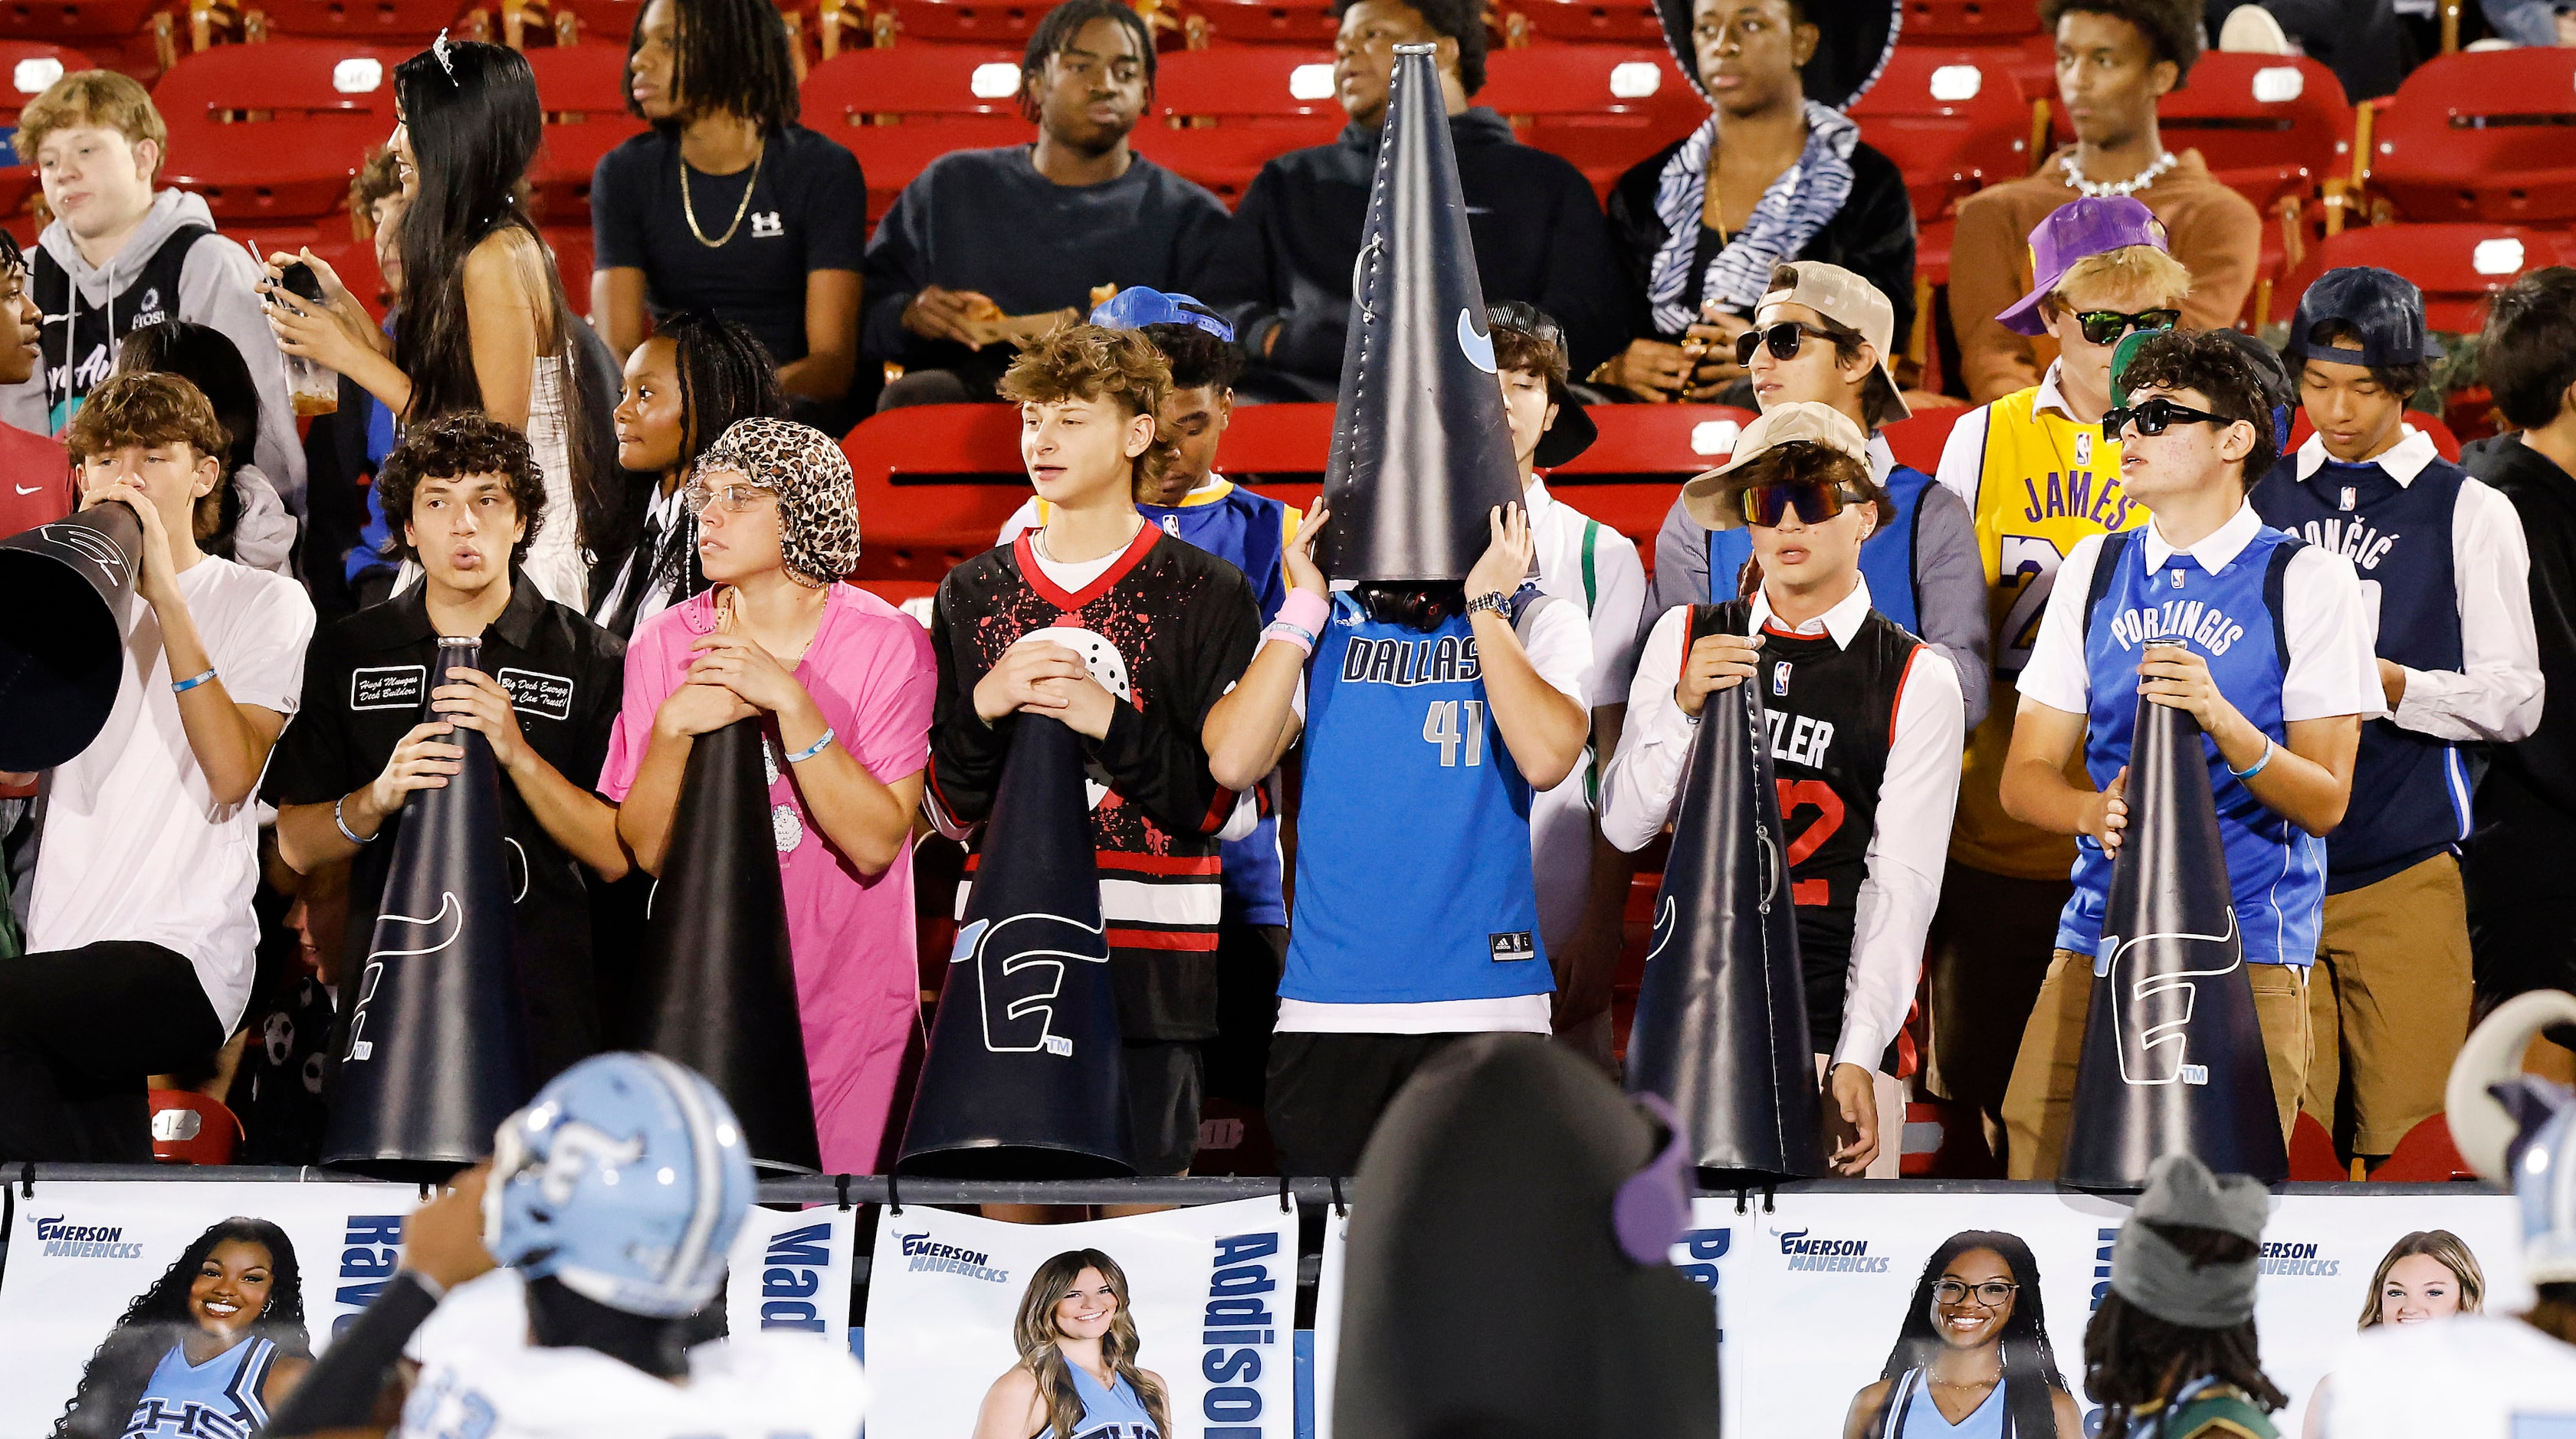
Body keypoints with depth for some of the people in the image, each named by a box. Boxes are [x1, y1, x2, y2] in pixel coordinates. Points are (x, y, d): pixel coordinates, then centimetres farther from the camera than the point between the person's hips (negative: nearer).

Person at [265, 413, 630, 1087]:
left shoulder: (589, 658, 4)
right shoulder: (347, 653, 11)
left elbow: (619, 854, -3)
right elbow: (297, 844, 7)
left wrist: (519, 754, -15)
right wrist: (377, 798, -12)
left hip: (545, 999, -1)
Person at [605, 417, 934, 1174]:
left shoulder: (886, 643, -6)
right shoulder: (665, 643, 1)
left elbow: (875, 843, -16)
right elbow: (644, 850, -3)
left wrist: (788, 699, -21)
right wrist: (674, 726, -17)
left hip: (847, 1006, -2)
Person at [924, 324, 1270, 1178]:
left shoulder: (1206, 594, 3)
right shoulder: (973, 594, 13)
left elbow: (1227, 806, -2)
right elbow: (947, 811, 11)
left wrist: (1113, 722, -14)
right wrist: (983, 710, -7)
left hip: (1152, 970, -3)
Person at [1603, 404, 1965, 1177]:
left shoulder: (1918, 684, 3)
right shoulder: (1685, 638, 11)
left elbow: (1902, 885, -3)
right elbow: (1623, 825, 8)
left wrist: (1855, 1062, -12)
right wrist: (1684, 705, -9)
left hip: (1837, 1030, -2)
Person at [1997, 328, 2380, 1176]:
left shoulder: (2306, 580, 0)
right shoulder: (2094, 570, 14)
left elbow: (2325, 802, -4)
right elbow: (2025, 777, 11)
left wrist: (2221, 719, -22)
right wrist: (2096, 811, -12)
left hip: (2249, 953, -4)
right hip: (2097, 939, 4)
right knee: (2038, 1155, -5)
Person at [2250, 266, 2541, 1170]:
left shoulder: (2470, 513, 5)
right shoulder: (2258, 502, 14)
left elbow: (2515, 701, 0)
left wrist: (2393, 686, -15)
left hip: (2403, 874, -2)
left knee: (2407, 1145, -6)